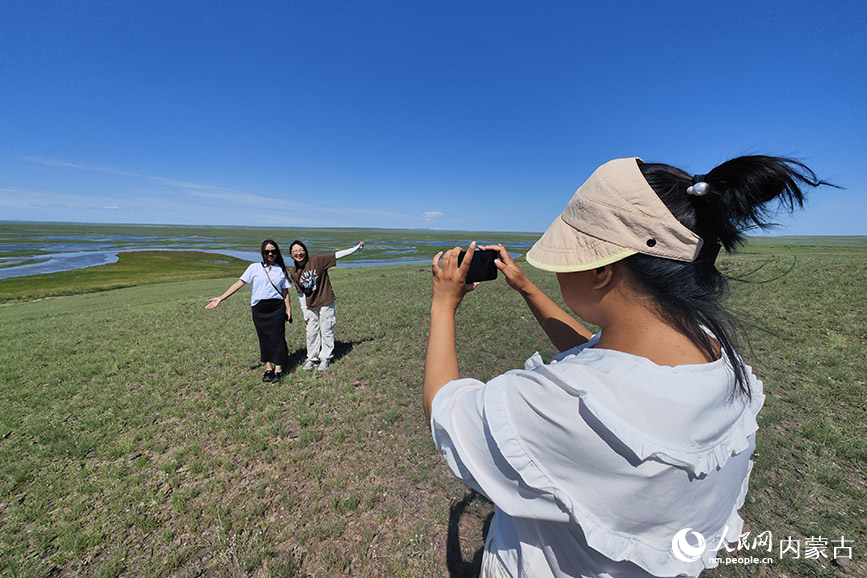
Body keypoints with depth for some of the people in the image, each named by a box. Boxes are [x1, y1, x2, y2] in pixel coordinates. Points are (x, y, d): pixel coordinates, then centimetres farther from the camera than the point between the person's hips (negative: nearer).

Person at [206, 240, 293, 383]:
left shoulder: (281, 270, 7)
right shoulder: (255, 267, 3)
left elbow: (285, 292, 9)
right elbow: (239, 283, -1)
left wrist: (288, 309, 1)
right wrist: (220, 298, -7)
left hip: (277, 308, 0)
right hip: (259, 308, 0)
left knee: (277, 337, -1)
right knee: (264, 338, 6)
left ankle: (278, 369, 10)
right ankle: (268, 368, 19)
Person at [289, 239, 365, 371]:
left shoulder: (317, 260, -12)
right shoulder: (294, 273, -1)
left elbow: (337, 255, -10)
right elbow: (301, 293, 6)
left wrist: (357, 247, -9)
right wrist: (305, 313, 8)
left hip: (326, 303, -3)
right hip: (311, 306, 3)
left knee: (326, 331, 5)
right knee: (311, 333, 11)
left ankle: (325, 358, 21)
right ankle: (312, 358, 29)